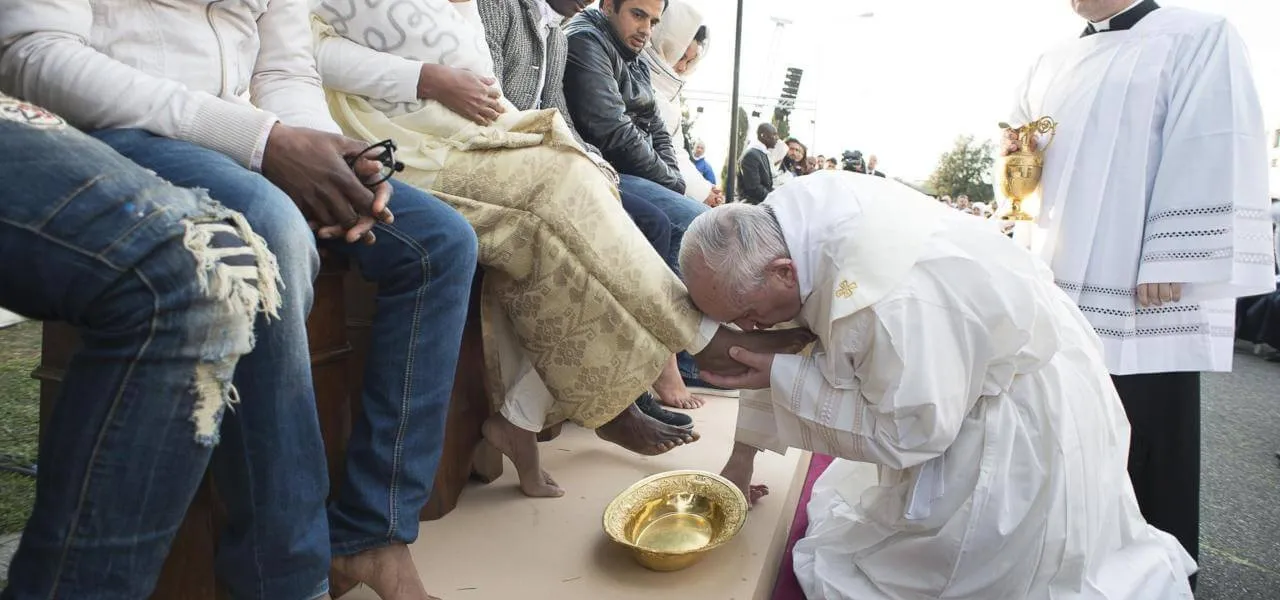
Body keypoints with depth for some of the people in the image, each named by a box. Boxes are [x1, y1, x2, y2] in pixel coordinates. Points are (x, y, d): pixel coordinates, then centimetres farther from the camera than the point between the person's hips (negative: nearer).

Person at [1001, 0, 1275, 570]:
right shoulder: (1054, 63, 18)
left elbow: (1214, 160, -9)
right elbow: (1021, 141, 27)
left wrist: (1166, 268, -18)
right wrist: (1013, 155, 3)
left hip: (1142, 295, -6)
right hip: (1055, 281, 6)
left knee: (1145, 447, 0)